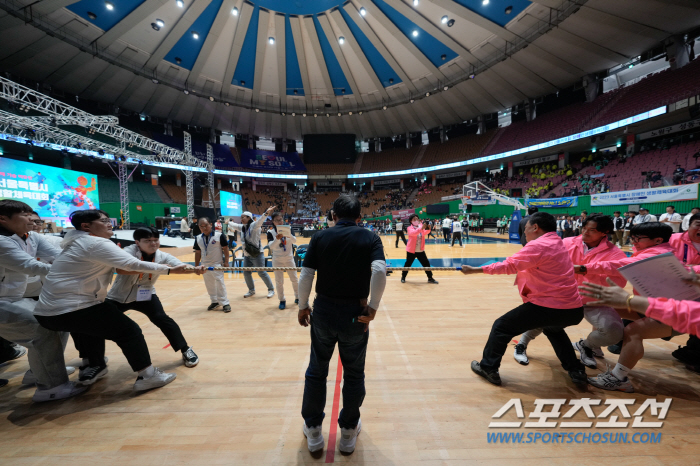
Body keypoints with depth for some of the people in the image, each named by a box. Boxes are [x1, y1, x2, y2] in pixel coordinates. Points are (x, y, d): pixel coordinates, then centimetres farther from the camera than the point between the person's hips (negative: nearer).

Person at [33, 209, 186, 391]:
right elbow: (134, 264, -22)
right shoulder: (97, 243, -16)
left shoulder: (79, 242, 15)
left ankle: (91, 369, 46)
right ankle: (148, 376, 0)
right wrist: (170, 269, -18)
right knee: (129, 330, -4)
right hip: (68, 309, -10)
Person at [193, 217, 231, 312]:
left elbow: (225, 248, -9)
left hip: (217, 265, -5)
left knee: (220, 284, -2)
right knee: (209, 285, 15)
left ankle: (225, 303, 8)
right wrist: (196, 266, 11)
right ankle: (214, 301, 30)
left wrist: (226, 262, -10)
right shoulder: (198, 238, 1)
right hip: (205, 266, 5)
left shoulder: (219, 235, -14)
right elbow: (197, 252, 9)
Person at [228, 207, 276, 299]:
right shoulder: (242, 227, 11)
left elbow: (260, 221, -32)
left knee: (262, 273, -3)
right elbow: (234, 225, 32)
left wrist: (266, 213, -50)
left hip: (257, 255, -8)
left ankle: (271, 289, 13)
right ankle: (251, 290, 32)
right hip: (246, 255, 8)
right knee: (246, 273, 13)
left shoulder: (254, 225, -12)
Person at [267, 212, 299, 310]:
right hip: (277, 260, -1)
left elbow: (294, 241, -18)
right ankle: (282, 300, 22)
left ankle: (297, 297, 26)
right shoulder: (270, 232, -8)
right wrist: (277, 239, -41)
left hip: (289, 259, 1)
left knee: (294, 279, 9)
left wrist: (289, 235, -39)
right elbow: (271, 246, -21)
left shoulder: (288, 229, -5)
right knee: (279, 281, 6)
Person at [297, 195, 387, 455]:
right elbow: (380, 270, -21)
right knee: (354, 374, 19)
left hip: (323, 310, 1)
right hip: (355, 313, -1)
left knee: (316, 371, 20)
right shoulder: (370, 238, -4)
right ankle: (348, 432, 37)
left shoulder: (320, 237, -1)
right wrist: (373, 308, -12)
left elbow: (306, 276, -7)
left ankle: (313, 431, 38)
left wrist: (303, 307, 5)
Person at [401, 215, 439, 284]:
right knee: (408, 264, 7)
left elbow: (424, 234, -11)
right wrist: (422, 228, -44)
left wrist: (428, 229, -32)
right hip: (411, 250, -4)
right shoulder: (410, 228, -8)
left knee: (426, 264, 6)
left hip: (421, 250, 4)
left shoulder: (421, 226, 5)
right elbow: (413, 233, -31)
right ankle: (403, 277, 25)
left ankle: (430, 278, 18)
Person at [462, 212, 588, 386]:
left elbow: (509, 266, -17)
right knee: (553, 328, 40)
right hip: (574, 309, 9)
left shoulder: (538, 245, -15)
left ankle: (488, 368, 12)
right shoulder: (558, 243, 12)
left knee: (501, 326, 3)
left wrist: (475, 270, -14)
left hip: (550, 307, -9)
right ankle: (576, 371, 37)